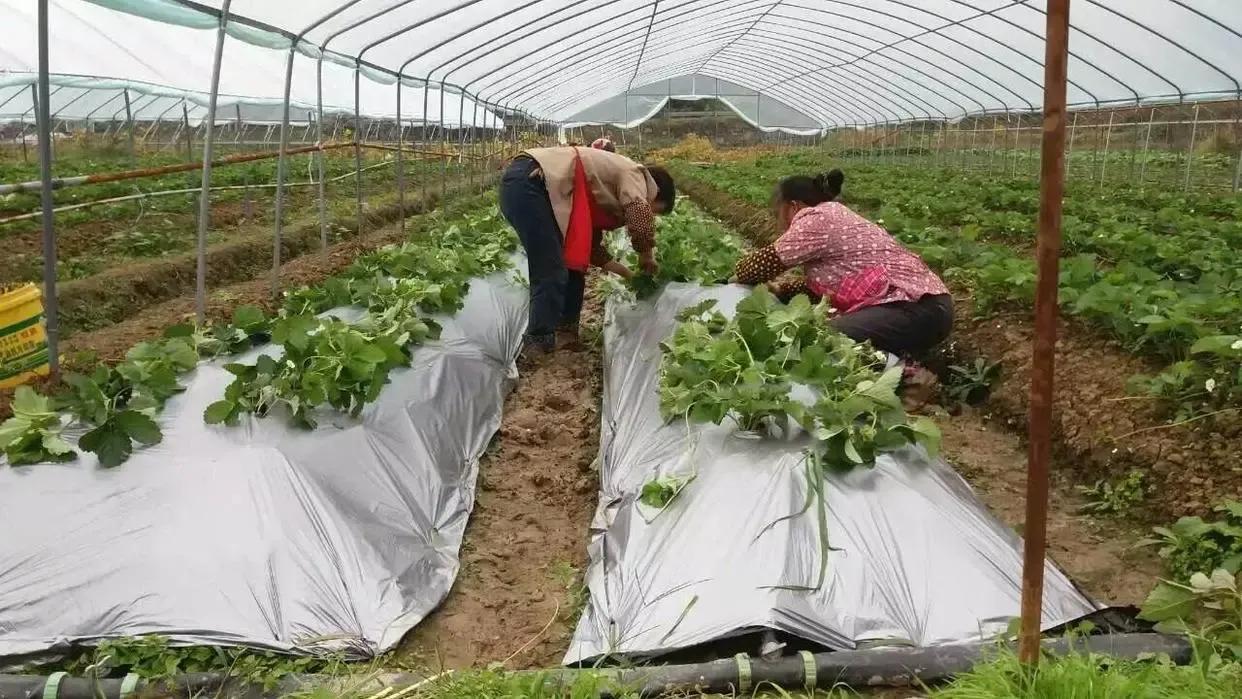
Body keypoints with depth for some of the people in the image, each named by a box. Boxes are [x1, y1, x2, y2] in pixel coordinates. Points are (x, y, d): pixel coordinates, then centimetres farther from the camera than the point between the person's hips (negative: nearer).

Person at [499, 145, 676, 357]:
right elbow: (641, 220, -16)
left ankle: (565, 335, 22)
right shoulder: (634, 175, 2)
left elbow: (591, 245, 30)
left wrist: (628, 273, 30)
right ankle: (539, 346, -6)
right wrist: (646, 255, 2)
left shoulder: (611, 195, 29)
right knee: (551, 275, -10)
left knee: (573, 267, 16)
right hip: (528, 182, -10)